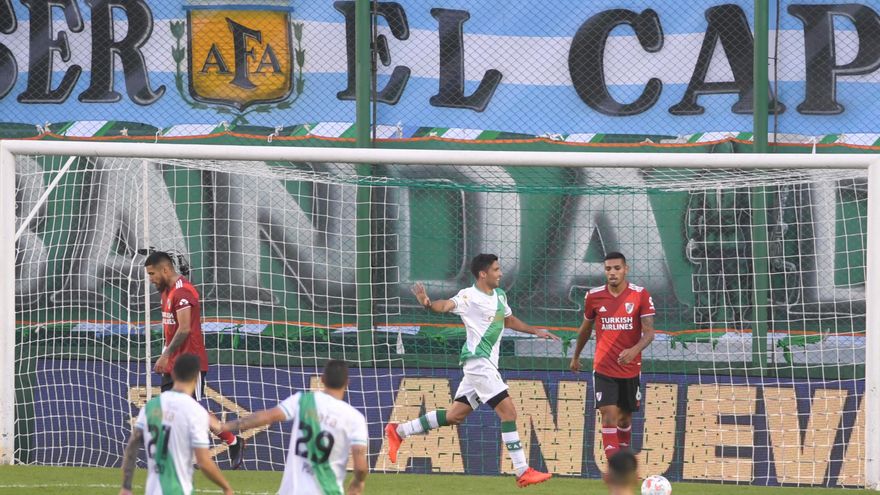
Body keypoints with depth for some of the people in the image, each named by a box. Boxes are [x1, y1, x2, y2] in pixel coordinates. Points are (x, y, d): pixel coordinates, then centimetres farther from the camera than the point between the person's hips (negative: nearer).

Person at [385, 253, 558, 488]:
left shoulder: (499, 295, 14)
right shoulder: (470, 296, -13)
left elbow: (508, 320, 32)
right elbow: (447, 305, -31)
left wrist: (535, 331, 29)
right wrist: (429, 303, -51)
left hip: (487, 363, 9)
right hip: (478, 360, -9)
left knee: (455, 415, 13)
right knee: (508, 410, -13)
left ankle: (399, 431, 25)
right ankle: (523, 472, -11)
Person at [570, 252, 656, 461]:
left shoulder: (640, 295, -7)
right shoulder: (594, 296, -3)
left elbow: (649, 333, -11)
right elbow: (586, 328, 15)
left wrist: (634, 350, -30)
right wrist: (576, 356, 26)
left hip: (631, 369, 1)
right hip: (603, 370, -1)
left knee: (625, 417, 15)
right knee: (609, 416, -14)